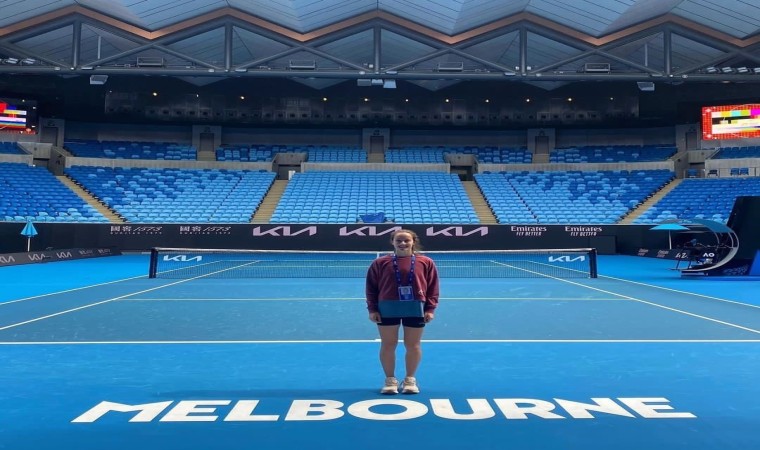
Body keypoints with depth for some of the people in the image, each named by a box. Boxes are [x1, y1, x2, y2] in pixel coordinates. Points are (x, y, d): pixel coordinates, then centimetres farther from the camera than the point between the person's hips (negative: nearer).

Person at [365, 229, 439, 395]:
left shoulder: (426, 262, 0)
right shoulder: (380, 263, -1)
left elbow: (432, 287, 2)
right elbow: (371, 287, 2)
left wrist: (430, 309, -4)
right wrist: (372, 309, -3)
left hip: (415, 308, 0)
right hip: (387, 308, 0)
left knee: (413, 345, 8)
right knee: (388, 345, 5)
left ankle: (410, 379, 24)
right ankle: (390, 380, 20)